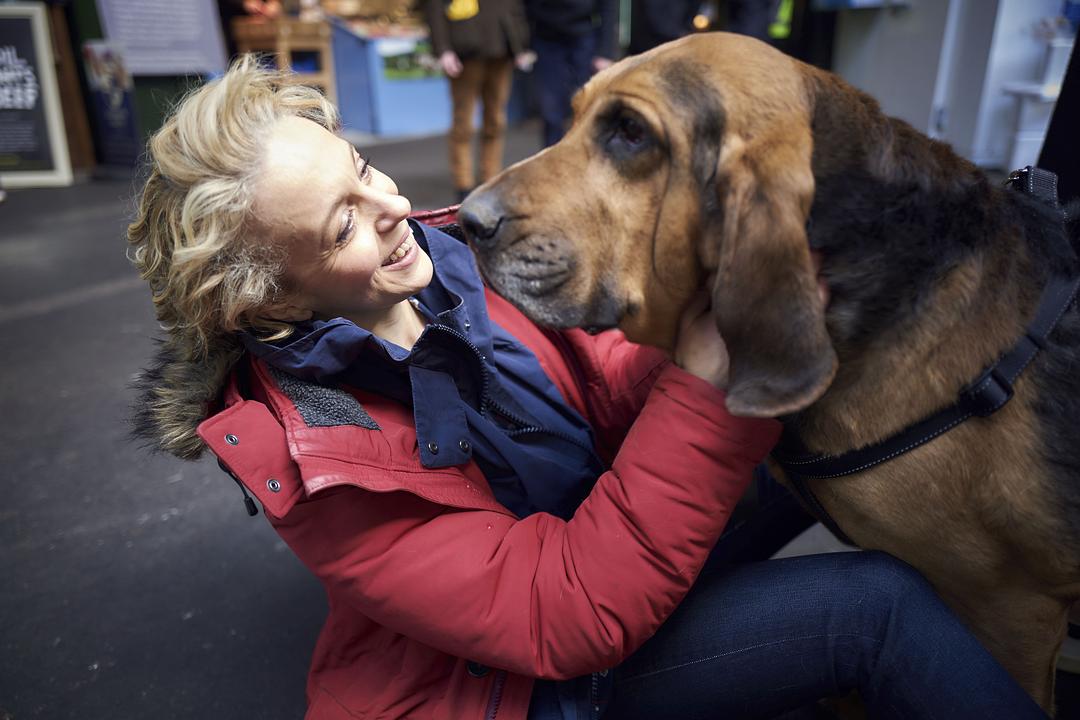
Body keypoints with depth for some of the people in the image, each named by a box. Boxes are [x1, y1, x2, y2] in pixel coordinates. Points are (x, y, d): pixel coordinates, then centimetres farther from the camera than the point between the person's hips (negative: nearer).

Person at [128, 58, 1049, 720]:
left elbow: (608, 385, -7)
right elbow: (571, 617, -29)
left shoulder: (449, 264, -9)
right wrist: (706, 383, -35)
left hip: (588, 541, 6)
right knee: (876, 604, -17)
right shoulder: (312, 457, -27)